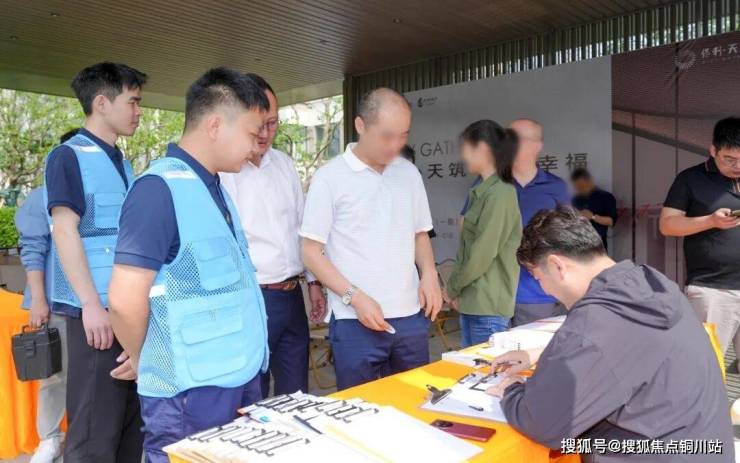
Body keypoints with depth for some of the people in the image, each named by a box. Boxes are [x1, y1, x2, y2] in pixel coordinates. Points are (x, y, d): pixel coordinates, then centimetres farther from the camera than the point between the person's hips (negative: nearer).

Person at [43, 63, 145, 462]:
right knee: (95, 428, 0)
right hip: (98, 311, -7)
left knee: (131, 421, 14)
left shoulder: (122, 163, 16)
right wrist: (92, 304, -18)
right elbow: (64, 231, -13)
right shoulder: (69, 156, -6)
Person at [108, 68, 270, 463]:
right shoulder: (160, 189, -18)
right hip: (191, 395, -8)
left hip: (243, 381, 8)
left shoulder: (213, 188, 10)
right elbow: (125, 300, -20)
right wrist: (143, 363, -5)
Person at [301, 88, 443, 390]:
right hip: (355, 322, -4)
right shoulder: (330, 177, -6)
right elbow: (311, 253, -5)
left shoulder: (409, 173, 8)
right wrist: (355, 297, -15)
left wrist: (429, 275, -1)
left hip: (411, 316, 4)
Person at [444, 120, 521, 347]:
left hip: (488, 304, -9)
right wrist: (457, 289, 4)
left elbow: (483, 254, -17)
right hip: (472, 300, 9)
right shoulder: (483, 192, 13)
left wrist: (452, 287, -5)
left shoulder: (500, 194, -15)